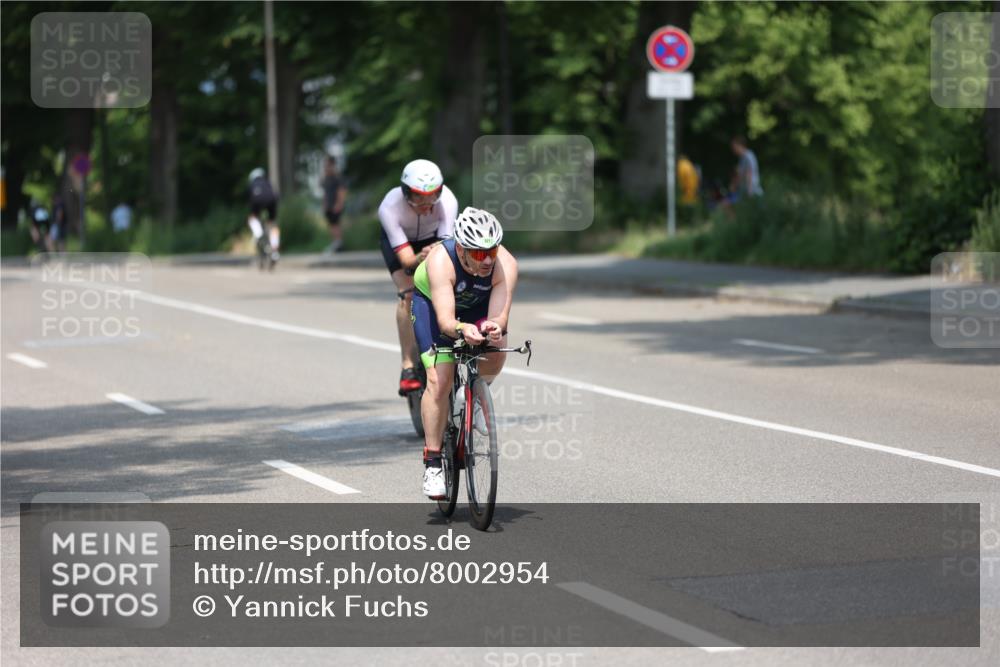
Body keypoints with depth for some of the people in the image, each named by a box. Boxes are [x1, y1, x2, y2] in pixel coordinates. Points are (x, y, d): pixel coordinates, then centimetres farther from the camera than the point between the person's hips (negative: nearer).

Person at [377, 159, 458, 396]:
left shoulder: (447, 201, -35)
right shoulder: (390, 207, -38)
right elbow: (405, 258, -39)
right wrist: (419, 259, -60)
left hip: (433, 239, 2)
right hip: (398, 240, -2)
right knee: (407, 295, -23)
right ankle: (408, 366, -20)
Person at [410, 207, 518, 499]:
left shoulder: (506, 264, -35)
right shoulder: (441, 261, -40)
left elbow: (499, 317, -42)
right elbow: (445, 319, -48)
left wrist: (494, 328, -65)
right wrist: (462, 329, -69)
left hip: (479, 304, 3)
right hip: (433, 301, -3)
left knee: (497, 347, -26)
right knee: (439, 379, -17)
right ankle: (432, 462, -7)